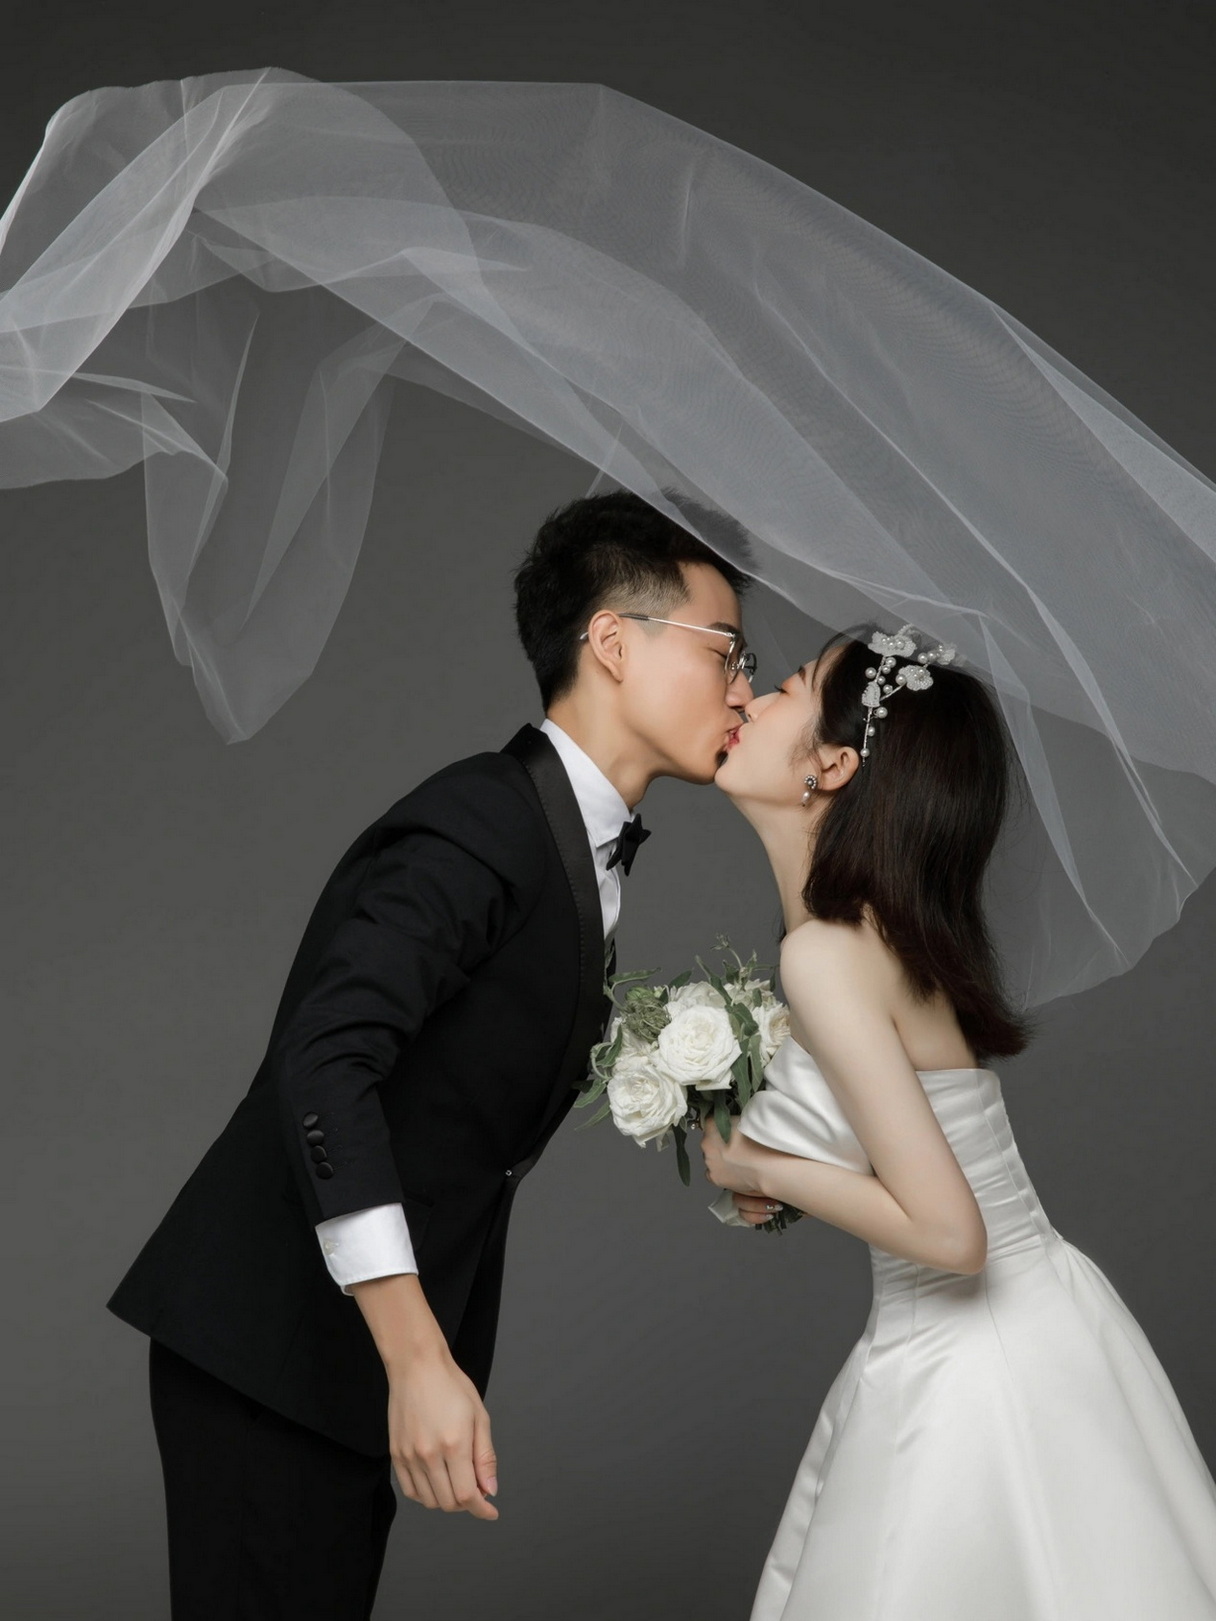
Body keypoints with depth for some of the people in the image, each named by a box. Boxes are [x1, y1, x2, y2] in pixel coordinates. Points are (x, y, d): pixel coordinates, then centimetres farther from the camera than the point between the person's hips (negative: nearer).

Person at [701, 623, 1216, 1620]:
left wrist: (762, 1172, -11)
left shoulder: (826, 954, -23)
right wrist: (780, 1178, 5)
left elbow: (946, 1231, -24)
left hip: (973, 1376, -8)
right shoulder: (882, 928, 3)